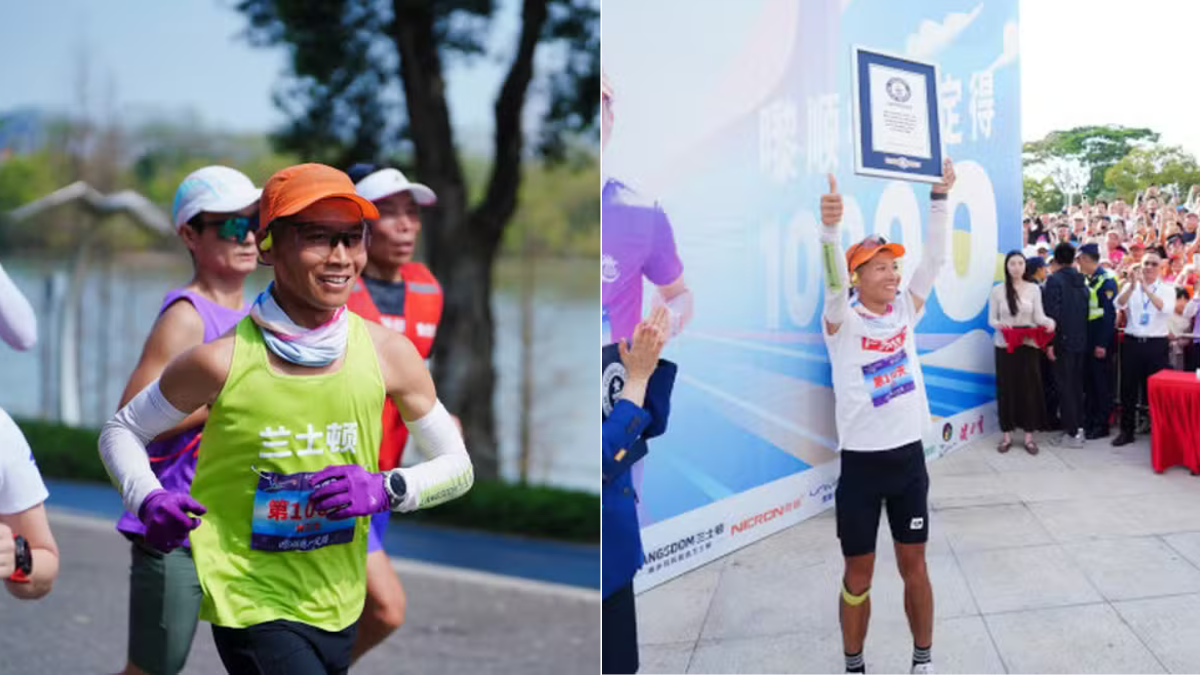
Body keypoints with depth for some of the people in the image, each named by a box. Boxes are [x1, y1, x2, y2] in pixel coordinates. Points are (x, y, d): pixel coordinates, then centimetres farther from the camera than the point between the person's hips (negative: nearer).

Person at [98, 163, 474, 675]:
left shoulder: (387, 354, -7)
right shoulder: (223, 362, -14)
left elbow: (457, 466, 3)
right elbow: (121, 431, 1)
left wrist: (387, 490, -17)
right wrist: (148, 501, -19)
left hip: (338, 604, 5)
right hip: (250, 604, -4)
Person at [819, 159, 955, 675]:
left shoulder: (905, 310, 4)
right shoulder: (843, 321, -9)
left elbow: (934, 259, -5)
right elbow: (833, 281, -28)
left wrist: (939, 197, -16)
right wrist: (830, 227, -47)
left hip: (909, 456, 4)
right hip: (861, 462, -3)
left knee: (913, 565, 12)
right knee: (858, 574, 7)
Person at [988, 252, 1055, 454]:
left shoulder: (1033, 289, 0)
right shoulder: (997, 291, 0)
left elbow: (1038, 316, -4)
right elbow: (991, 319, 1)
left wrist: (1049, 322, -25)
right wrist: (999, 325, -20)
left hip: (1029, 345, 0)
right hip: (1005, 345, 0)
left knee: (1029, 388, 1)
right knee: (1006, 388, 3)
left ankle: (1029, 435, 9)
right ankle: (1007, 435, 12)